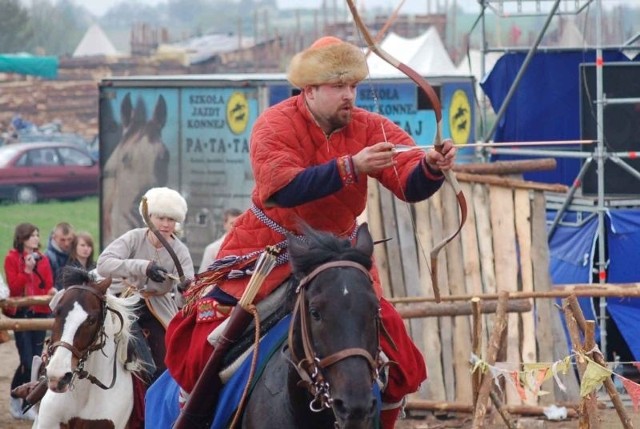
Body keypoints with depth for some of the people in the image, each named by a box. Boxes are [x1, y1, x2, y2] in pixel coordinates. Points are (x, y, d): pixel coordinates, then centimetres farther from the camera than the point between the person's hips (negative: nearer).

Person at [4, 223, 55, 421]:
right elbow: (13, 287, -10)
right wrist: (27, 270, -19)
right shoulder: (12, 258, -3)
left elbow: (48, 286, 8)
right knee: (27, 361, -12)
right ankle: (16, 400, 3)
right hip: (20, 313, -4)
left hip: (39, 312, 4)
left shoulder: (43, 259, 9)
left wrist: (52, 292, -13)